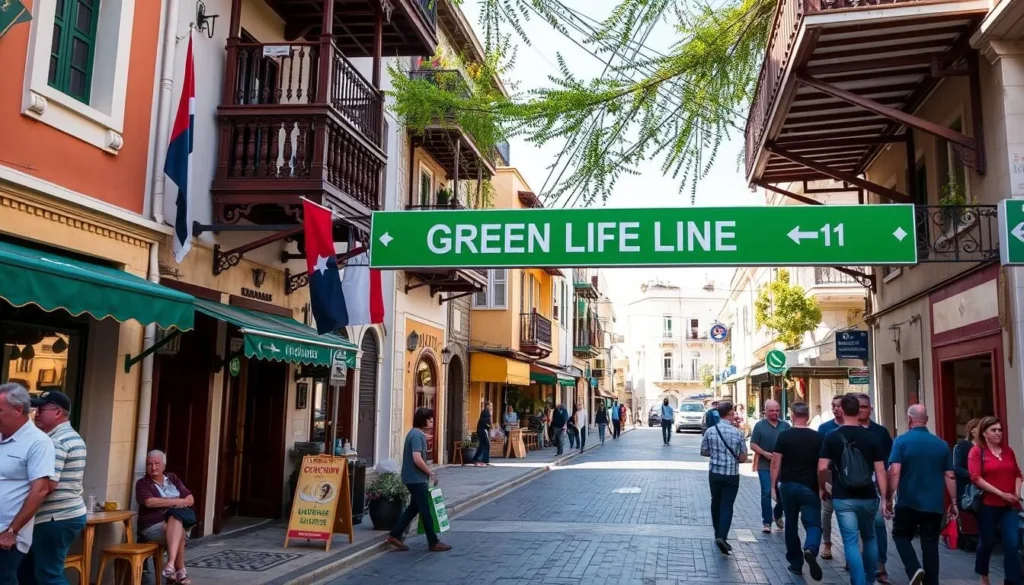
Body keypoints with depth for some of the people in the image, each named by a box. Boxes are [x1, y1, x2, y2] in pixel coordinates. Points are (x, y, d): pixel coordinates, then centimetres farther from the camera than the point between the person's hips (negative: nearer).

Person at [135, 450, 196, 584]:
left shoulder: (172, 478, 17)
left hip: (181, 520, 3)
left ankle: (171, 564, -38)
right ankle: (180, 570, -23)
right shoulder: (142, 483, 5)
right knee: (179, 531, -31)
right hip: (154, 525, -3)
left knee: (175, 520, -32)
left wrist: (178, 503, -10)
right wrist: (177, 501, -11)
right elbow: (150, 502, -15)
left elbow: (190, 500, 11)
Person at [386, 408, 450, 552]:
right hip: (416, 478, -10)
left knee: (414, 507, 15)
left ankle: (395, 535, 18)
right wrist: (431, 473, -16)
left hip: (414, 478, 10)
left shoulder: (417, 434, 13)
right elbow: (417, 459, -25)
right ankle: (433, 543, 7)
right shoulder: (417, 435, -19)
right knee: (425, 510, -2)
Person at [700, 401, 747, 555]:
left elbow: (703, 452, 3)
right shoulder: (737, 433, -10)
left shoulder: (710, 431, -5)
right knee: (727, 505, 1)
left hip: (714, 473, 2)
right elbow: (743, 458, -5)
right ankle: (722, 537, -14)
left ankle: (718, 534, 28)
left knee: (716, 503, 19)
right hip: (732, 475, -2)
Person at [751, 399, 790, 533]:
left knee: (785, 492, 6)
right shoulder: (760, 425, 0)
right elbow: (753, 445, -2)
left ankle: (777, 515, 33)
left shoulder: (785, 425, 7)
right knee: (767, 493, -3)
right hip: (765, 466, -3)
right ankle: (766, 522, 6)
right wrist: (765, 454, -15)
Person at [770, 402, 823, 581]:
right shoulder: (817, 437, -1)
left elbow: (775, 463, -6)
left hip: (788, 486, 1)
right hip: (810, 487, -1)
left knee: (791, 525, 13)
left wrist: (773, 486, 2)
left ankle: (796, 563, 19)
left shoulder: (784, 436, -4)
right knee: (813, 523, 2)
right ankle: (810, 550, -27)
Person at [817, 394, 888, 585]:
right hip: (868, 497, 3)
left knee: (851, 542, 1)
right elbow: (880, 470, -4)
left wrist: (821, 488, 7)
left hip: (842, 498, -2)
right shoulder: (872, 437, -2)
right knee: (870, 538, 22)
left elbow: (822, 468, -11)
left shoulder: (831, 437, -6)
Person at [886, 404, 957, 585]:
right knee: (930, 544, 10)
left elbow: (894, 472, -16)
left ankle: (914, 569, -6)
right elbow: (949, 476, 5)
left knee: (901, 536, 15)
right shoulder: (941, 444, 3)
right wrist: (953, 502, 14)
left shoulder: (902, 441, -9)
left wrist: (888, 499, -8)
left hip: (908, 503, -3)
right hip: (934, 504, 3)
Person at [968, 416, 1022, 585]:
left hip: (1009, 505, 3)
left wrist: (1017, 492, -2)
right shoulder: (977, 451, -5)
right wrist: (1001, 494, -17)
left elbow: (1017, 473, 16)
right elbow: (976, 478, -13)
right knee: (987, 542, 11)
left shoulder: (1008, 450, 9)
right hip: (988, 505, -3)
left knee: (1012, 544, -6)